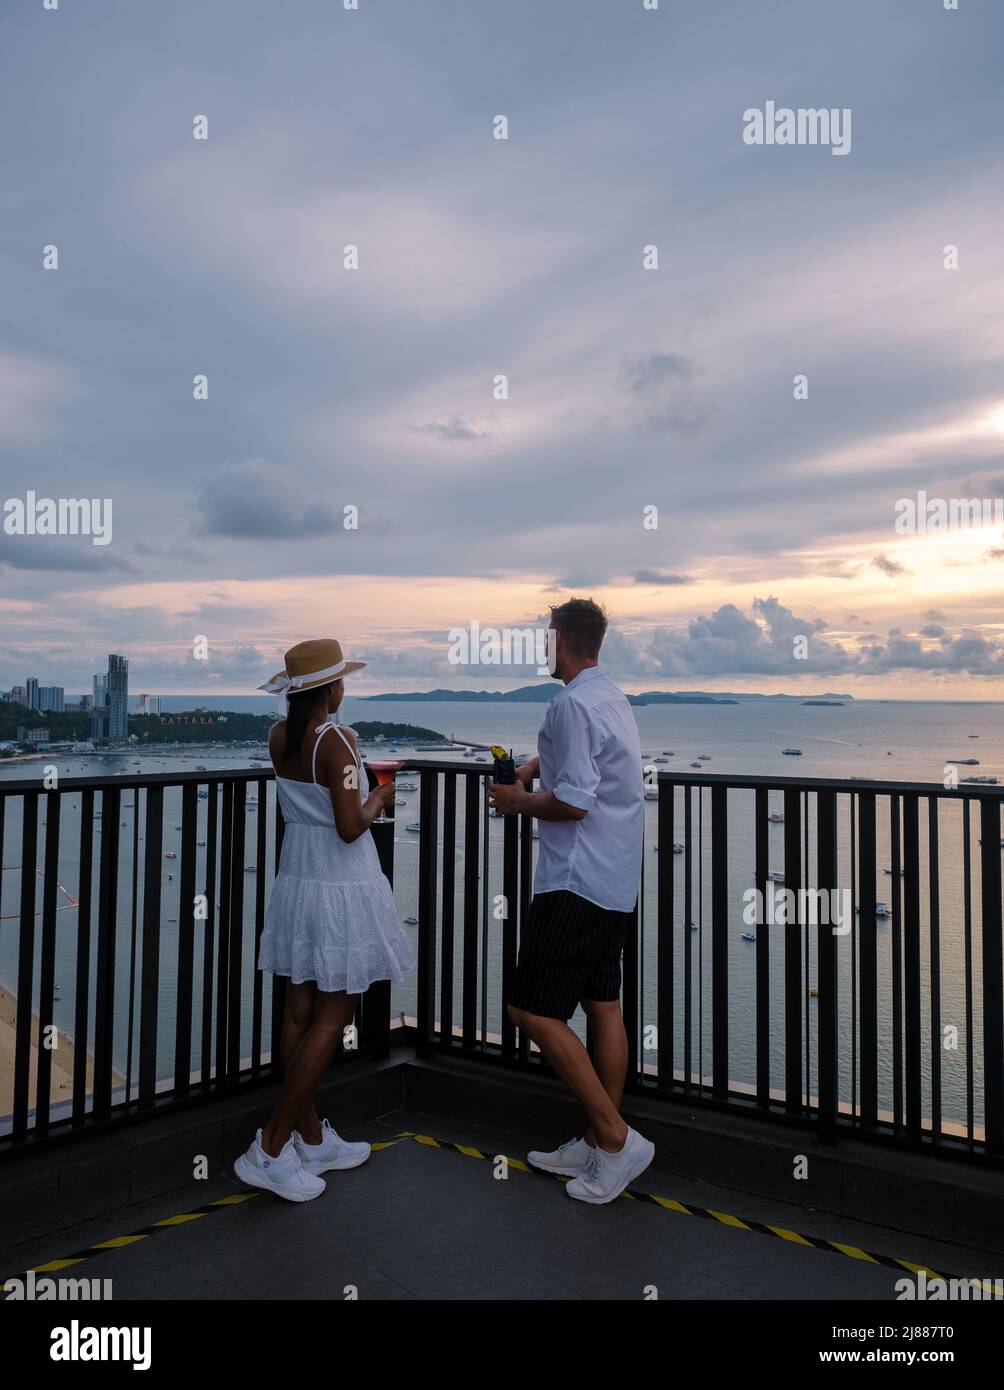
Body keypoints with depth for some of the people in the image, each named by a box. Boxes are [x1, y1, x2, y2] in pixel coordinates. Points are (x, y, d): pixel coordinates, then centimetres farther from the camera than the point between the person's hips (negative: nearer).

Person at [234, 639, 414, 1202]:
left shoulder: (279, 737, 4)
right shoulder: (337, 740, -18)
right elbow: (351, 827, -21)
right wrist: (379, 797, -3)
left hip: (296, 881, 8)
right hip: (343, 888, -8)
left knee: (301, 1014, 12)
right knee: (331, 1021, 1)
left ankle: (312, 1140, 25)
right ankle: (269, 1149, 4)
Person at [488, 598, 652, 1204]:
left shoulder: (573, 703, -17)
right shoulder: (612, 697, 15)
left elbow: (574, 802, -22)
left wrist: (520, 803, -6)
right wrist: (533, 767, 26)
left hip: (578, 880, -10)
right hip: (617, 881, 10)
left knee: (533, 1010, -6)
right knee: (604, 1005, 13)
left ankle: (618, 1137, -1)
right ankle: (600, 1144, 23)